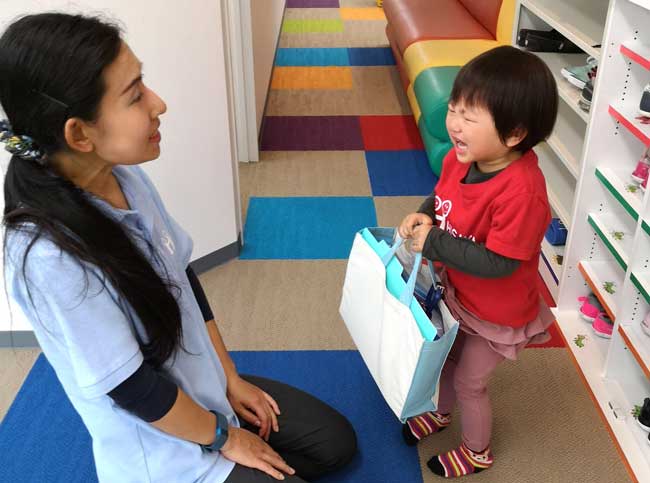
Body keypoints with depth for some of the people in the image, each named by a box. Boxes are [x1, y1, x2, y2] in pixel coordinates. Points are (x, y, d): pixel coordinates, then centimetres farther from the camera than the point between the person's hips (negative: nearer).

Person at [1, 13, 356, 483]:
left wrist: (231, 378, 4)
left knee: (338, 443, 17)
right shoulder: (49, 257, -34)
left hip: (206, 388, 7)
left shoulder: (124, 174, -12)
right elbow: (133, 389, -25)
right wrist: (224, 439, -9)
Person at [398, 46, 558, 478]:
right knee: (446, 357, 29)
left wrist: (433, 243, -29)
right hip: (456, 292, 7)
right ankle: (441, 412, 60)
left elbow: (499, 263, -35)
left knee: (469, 382, 15)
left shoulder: (522, 192, -38)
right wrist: (422, 216, -13)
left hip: (496, 313, -7)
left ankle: (478, 451, 46)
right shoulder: (461, 158, -14)